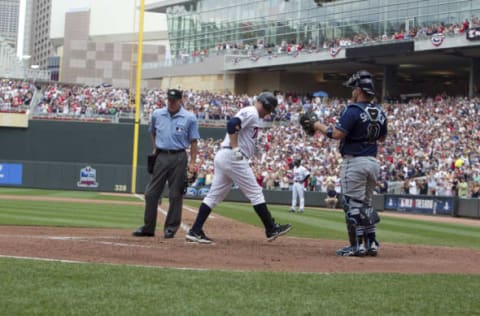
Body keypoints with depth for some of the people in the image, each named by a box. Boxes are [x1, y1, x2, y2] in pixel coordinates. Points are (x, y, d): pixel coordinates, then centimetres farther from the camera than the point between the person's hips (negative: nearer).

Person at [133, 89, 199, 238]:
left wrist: (192, 163, -8)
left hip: (178, 158, -3)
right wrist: (155, 149, 13)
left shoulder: (189, 118, -3)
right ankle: (148, 228, 9)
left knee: (175, 194, 0)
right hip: (161, 157, 3)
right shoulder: (157, 114, 6)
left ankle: (171, 228, 10)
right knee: (151, 193, 1)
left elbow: (193, 142, -1)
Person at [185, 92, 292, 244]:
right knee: (255, 192, -2)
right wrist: (235, 148, -24)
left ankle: (195, 231, 4)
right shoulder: (251, 113, -7)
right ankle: (271, 229, 4)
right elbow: (232, 124, -22)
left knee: (214, 196, 7)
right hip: (233, 157, -10)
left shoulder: (250, 114, 23)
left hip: (222, 157, 10)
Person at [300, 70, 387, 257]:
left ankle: (357, 245, -3)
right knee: (366, 205, 16)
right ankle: (371, 243, 14)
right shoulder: (379, 112, 8)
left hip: (355, 161, -7)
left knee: (353, 205, -2)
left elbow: (337, 134, -21)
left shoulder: (353, 110, -15)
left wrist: (317, 125, -9)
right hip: (373, 162, 7)